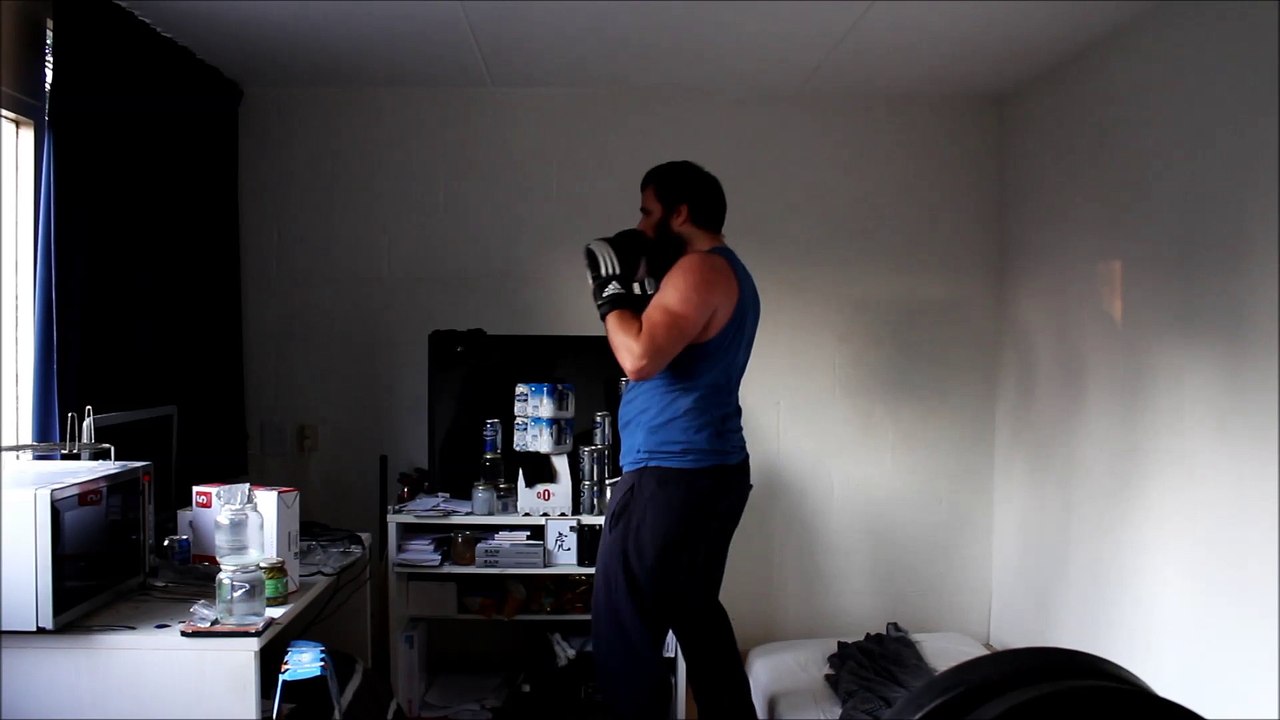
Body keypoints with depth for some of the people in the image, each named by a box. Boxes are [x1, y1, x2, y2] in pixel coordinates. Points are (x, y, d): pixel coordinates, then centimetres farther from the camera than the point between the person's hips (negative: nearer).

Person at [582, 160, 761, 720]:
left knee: (623, 628, -4)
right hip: (714, 471, 11)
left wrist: (612, 291, -11)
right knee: (696, 611, 19)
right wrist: (639, 291, 11)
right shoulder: (729, 274, 18)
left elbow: (639, 358, -25)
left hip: (672, 476, -11)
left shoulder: (700, 269, -14)